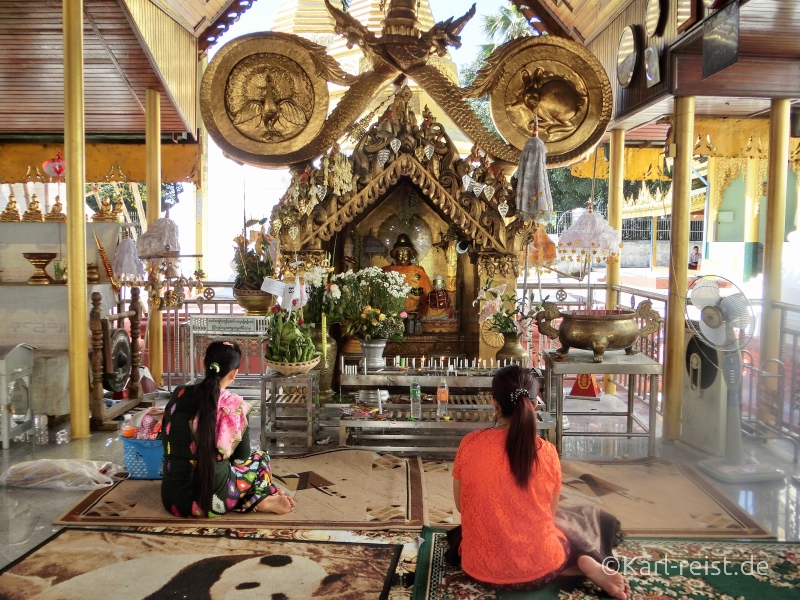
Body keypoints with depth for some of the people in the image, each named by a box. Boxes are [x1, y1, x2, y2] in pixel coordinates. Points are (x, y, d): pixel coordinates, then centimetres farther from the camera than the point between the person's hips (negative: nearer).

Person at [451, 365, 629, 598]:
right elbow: (550, 514, 2)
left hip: (482, 569, -2)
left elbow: (461, 506, 1)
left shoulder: (470, 444, -13)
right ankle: (587, 566, 1)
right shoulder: (546, 452, -12)